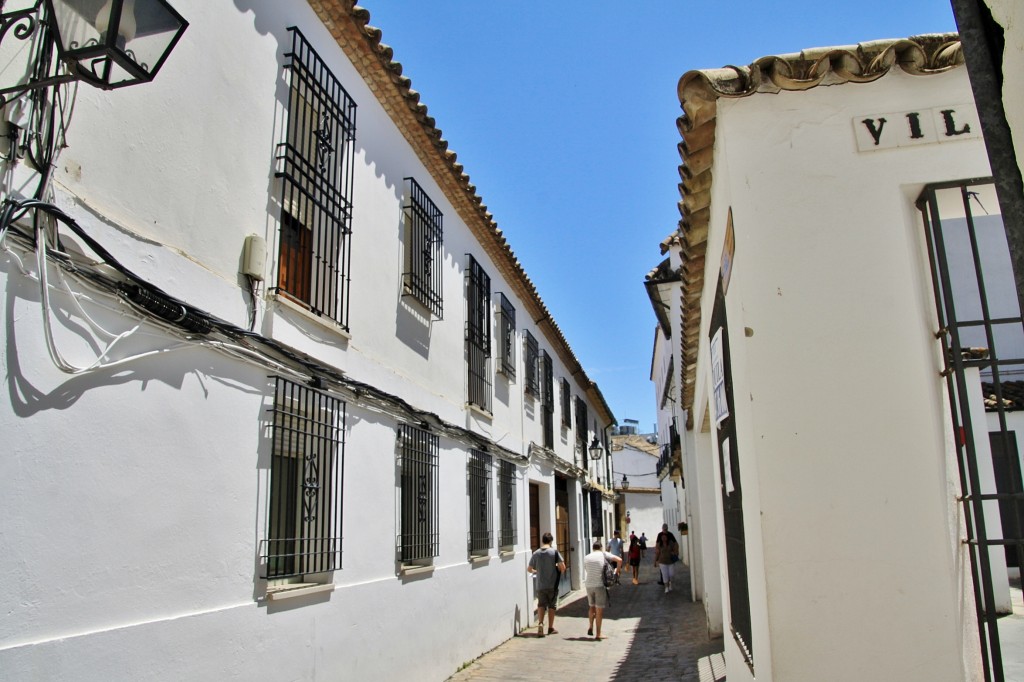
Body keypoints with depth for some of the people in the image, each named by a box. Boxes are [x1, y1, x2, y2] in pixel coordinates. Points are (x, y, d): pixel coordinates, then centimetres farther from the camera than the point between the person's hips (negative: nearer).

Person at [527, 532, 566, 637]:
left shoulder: (536, 553, -1)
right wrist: (559, 572, 9)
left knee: (541, 605, 9)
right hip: (552, 585, -1)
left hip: (540, 585, 1)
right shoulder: (555, 552, -8)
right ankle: (551, 628, 18)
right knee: (552, 606, 12)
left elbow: (529, 569, 6)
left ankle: (540, 623, -13)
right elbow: (562, 567, -13)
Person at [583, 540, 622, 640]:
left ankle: (590, 628, 25)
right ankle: (598, 635, 5)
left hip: (589, 584, 4)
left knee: (592, 607, 24)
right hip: (600, 585, -3)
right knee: (599, 610, 3)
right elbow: (619, 560, -6)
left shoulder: (586, 558, 11)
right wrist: (617, 571, 7)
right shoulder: (604, 554, 1)